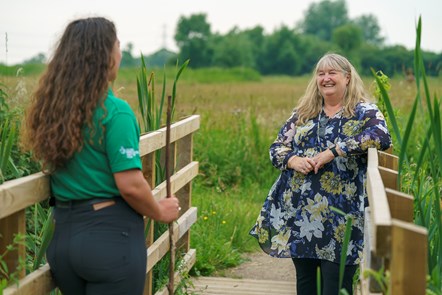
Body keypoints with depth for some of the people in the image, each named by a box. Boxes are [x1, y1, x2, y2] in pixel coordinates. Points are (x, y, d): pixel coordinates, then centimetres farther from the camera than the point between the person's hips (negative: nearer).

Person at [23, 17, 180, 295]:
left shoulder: (51, 108, 5)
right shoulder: (114, 111, -16)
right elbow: (131, 186, -18)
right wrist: (160, 212, -1)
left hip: (62, 234, 7)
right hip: (111, 236, -7)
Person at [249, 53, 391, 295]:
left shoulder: (364, 112, -1)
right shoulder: (303, 112, 14)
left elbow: (382, 136, -21)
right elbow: (277, 147, 14)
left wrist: (332, 152, -23)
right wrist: (292, 160, -10)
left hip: (338, 214, -4)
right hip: (298, 210, 5)